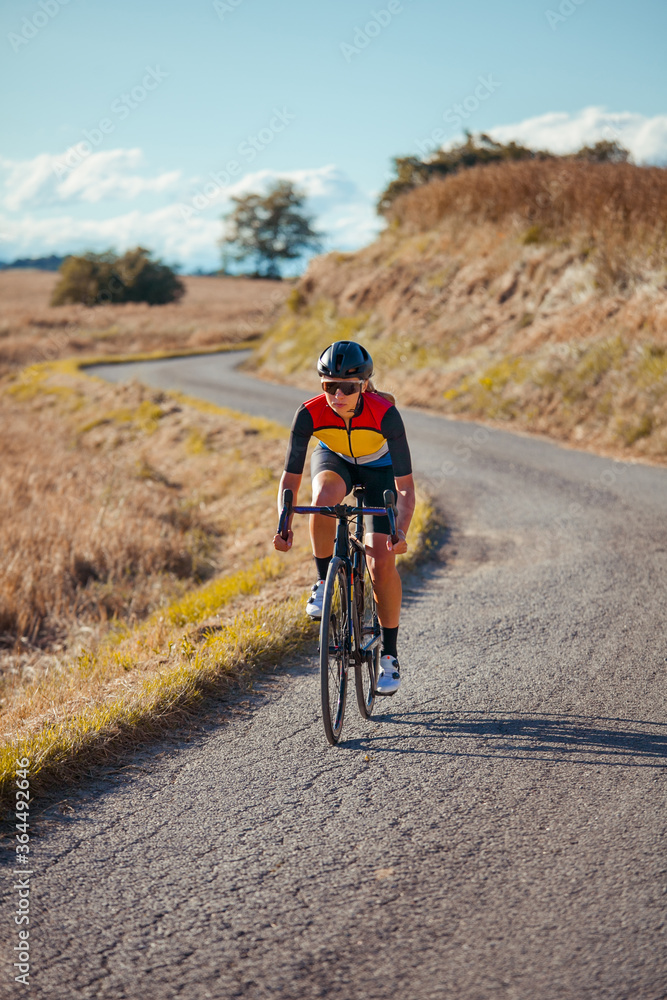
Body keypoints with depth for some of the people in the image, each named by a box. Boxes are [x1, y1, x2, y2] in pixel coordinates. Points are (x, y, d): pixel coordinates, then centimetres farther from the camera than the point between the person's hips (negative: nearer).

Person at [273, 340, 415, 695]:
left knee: (382, 564, -12)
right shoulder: (310, 413, -32)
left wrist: (401, 532, -50)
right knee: (324, 498, -37)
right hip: (333, 460, 1)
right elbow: (290, 479, -28)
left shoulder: (384, 413, -37)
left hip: (378, 468, -1)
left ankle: (389, 655, 5)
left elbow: (405, 486, -35)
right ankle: (324, 582, -13)